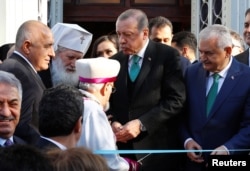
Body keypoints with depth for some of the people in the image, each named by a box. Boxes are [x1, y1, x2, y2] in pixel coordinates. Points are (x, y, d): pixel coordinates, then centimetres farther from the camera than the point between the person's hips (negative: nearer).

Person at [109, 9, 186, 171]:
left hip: (155, 149, -4)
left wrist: (141, 124, -17)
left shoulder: (168, 55, -3)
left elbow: (176, 100, -10)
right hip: (121, 147, 4)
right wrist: (112, 123, -6)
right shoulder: (115, 61, 12)